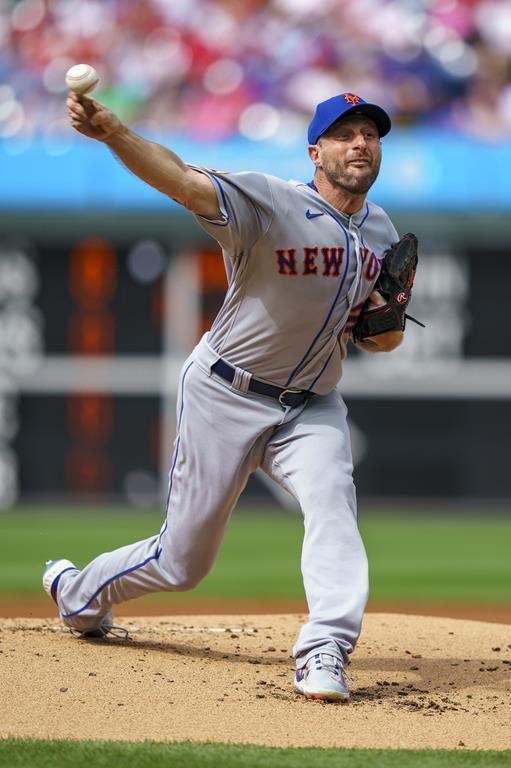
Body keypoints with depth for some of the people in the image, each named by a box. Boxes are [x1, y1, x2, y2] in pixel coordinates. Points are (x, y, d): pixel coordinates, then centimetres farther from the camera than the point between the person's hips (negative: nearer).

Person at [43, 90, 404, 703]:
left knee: (331, 500, -26)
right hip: (225, 397, -5)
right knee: (183, 561, 5)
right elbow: (183, 182, -37)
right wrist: (113, 133, -55)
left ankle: (325, 653, -33)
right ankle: (78, 591, 34)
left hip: (312, 405, 5)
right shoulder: (269, 203, -19)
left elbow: (382, 340, 14)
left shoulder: (381, 233, 3)